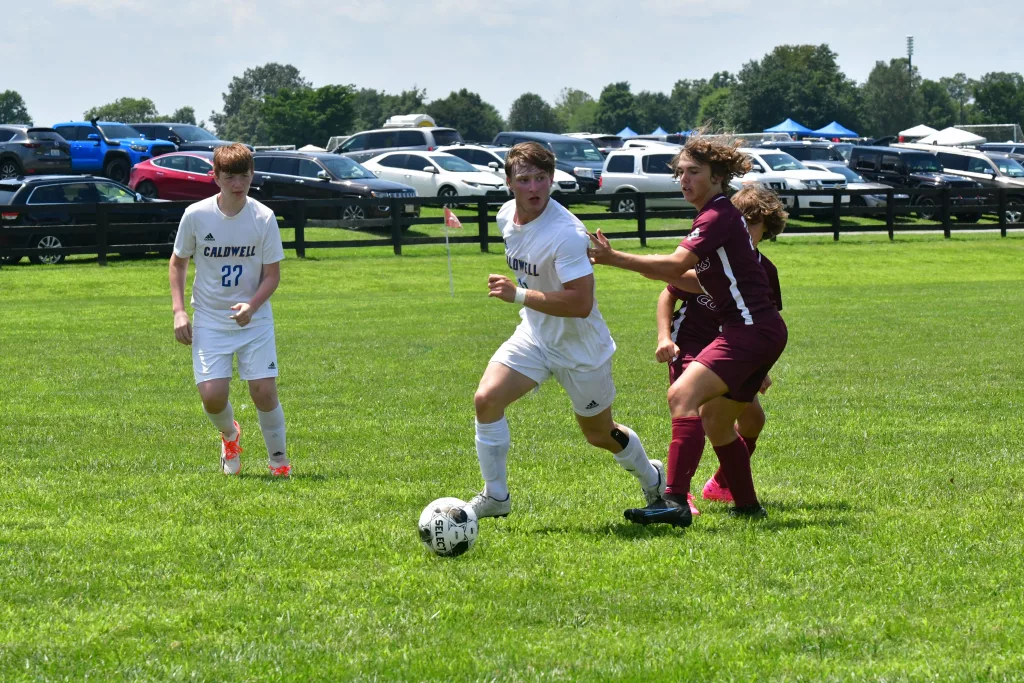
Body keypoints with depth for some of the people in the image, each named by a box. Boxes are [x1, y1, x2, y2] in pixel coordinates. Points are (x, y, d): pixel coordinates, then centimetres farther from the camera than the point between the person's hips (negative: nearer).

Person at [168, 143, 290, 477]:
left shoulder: (264, 218, -9)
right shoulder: (196, 215, -9)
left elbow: (272, 274, -4)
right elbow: (178, 262, 6)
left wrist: (252, 305, -23)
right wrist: (179, 311, -4)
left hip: (254, 320, 0)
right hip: (209, 320, 0)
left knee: (264, 390, -11)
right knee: (212, 395, -12)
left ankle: (278, 459, 12)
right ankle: (229, 434, 24)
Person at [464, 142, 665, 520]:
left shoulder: (567, 233, -29)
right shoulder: (507, 216, -5)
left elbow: (581, 304, -33)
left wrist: (519, 295, -35)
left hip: (580, 347, -6)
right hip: (534, 335, 6)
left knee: (600, 434, 12)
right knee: (487, 398, -17)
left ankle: (653, 479, 43)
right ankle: (495, 496, -4)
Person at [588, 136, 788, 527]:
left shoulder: (719, 217, -14)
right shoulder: (718, 216, 17)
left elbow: (675, 265, -25)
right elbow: (704, 282, 21)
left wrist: (614, 258, -26)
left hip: (752, 330, -11)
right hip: (755, 331, 11)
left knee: (683, 395, -24)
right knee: (714, 418, 21)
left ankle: (675, 501, -34)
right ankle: (747, 506, 31)